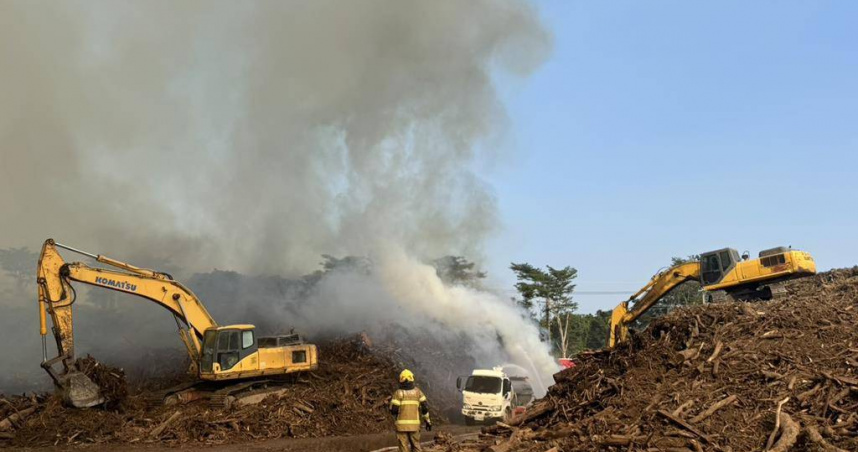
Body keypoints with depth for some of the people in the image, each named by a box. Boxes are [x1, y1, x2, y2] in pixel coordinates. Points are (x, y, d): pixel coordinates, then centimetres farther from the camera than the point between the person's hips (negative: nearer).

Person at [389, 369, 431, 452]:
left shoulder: (398, 393, -5)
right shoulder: (417, 391, 3)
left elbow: (393, 410, -9)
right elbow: (425, 407, 0)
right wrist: (427, 421, 9)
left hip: (401, 424, -2)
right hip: (414, 424, 2)